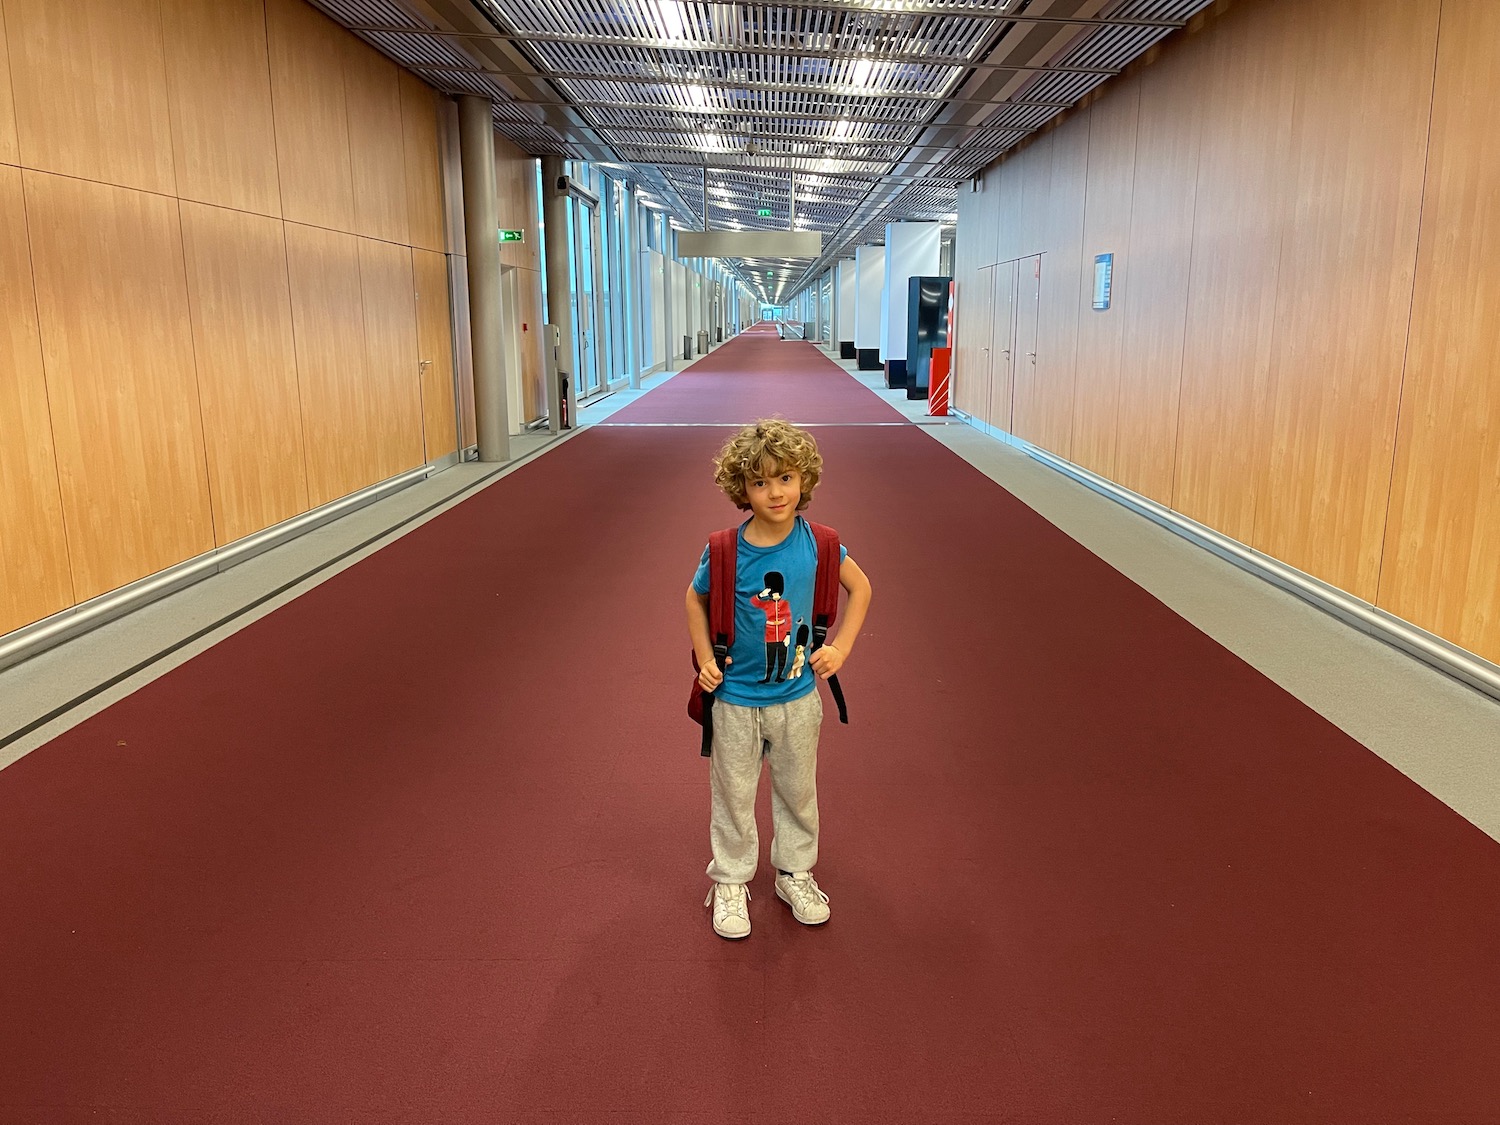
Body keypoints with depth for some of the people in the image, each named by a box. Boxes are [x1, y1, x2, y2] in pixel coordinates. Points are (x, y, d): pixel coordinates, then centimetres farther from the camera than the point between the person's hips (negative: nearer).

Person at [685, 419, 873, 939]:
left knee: (797, 789, 18)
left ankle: (795, 872, 40)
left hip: (797, 696, 2)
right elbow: (695, 599, 2)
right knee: (733, 793, 13)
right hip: (736, 697, -2)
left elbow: (860, 587, 3)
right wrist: (705, 660, -6)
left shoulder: (815, 542, -13)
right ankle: (730, 881, 33)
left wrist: (840, 647, -3)